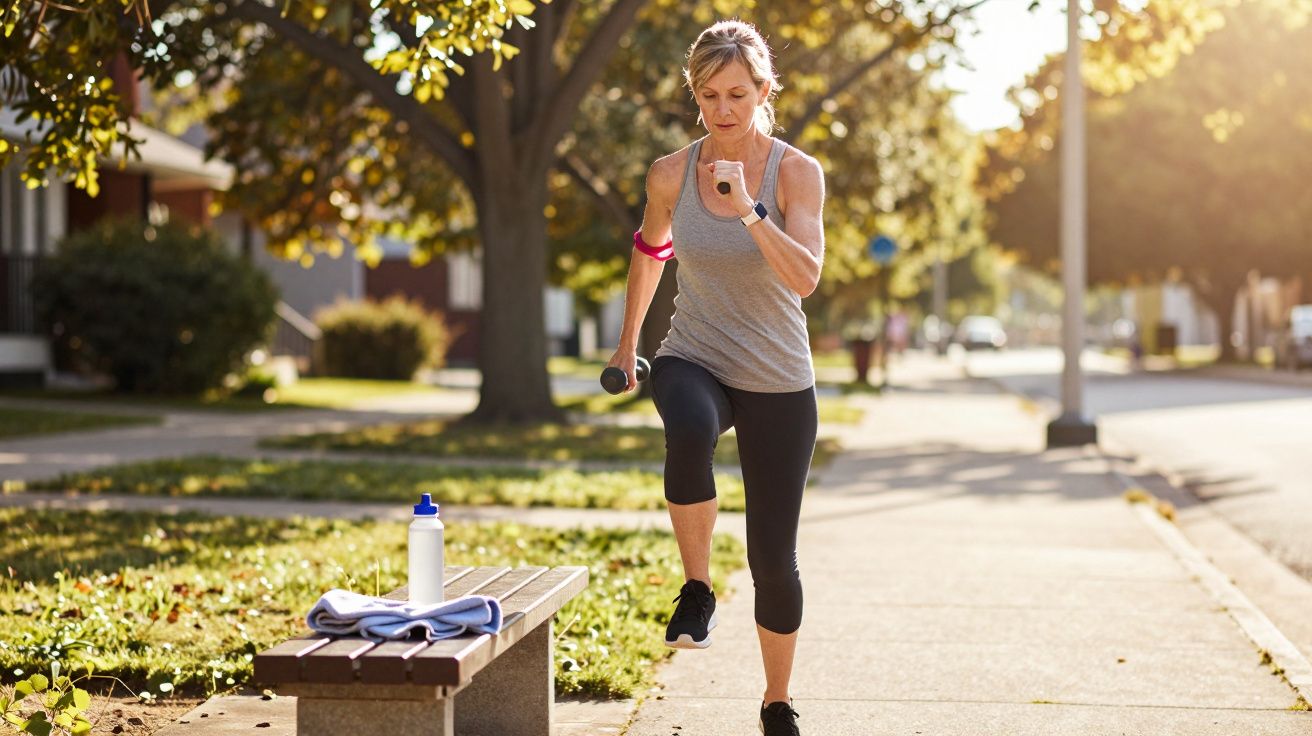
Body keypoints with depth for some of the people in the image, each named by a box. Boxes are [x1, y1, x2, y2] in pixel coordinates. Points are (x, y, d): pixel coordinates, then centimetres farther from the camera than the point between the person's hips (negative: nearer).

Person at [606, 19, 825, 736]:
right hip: (693, 360, 1)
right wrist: (628, 341, 24)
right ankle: (697, 589, -17)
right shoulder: (671, 174, -4)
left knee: (773, 560, 3)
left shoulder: (797, 172, -10)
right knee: (688, 432, -39)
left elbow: (806, 277, -24)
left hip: (778, 381, 0)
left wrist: (747, 212, -35)